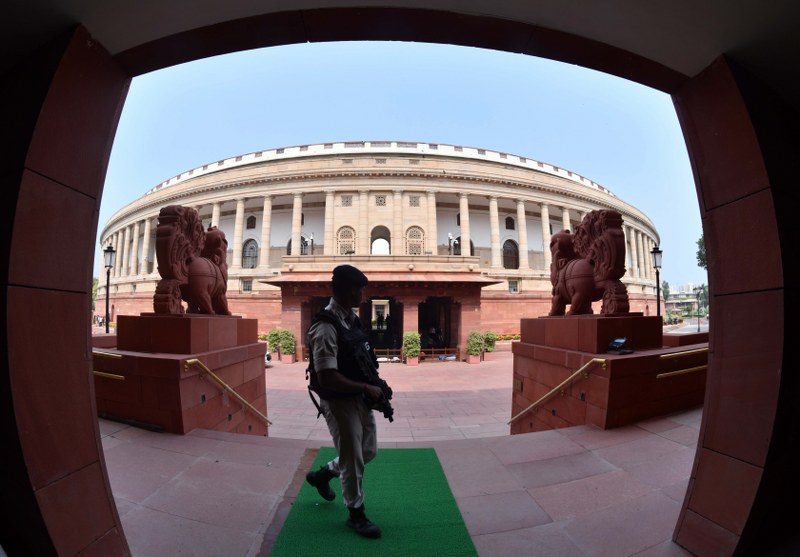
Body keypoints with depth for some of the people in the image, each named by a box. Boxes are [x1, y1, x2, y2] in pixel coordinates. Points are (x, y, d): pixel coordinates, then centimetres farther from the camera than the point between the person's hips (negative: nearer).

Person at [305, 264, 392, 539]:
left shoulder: (352, 318, 4)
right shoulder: (326, 327, -24)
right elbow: (327, 377, -27)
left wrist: (376, 382, 3)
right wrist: (367, 388, -21)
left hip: (360, 399, 9)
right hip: (339, 403, -8)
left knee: (368, 451, 23)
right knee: (352, 460, 10)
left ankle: (321, 474, 46)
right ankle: (356, 513, 37)